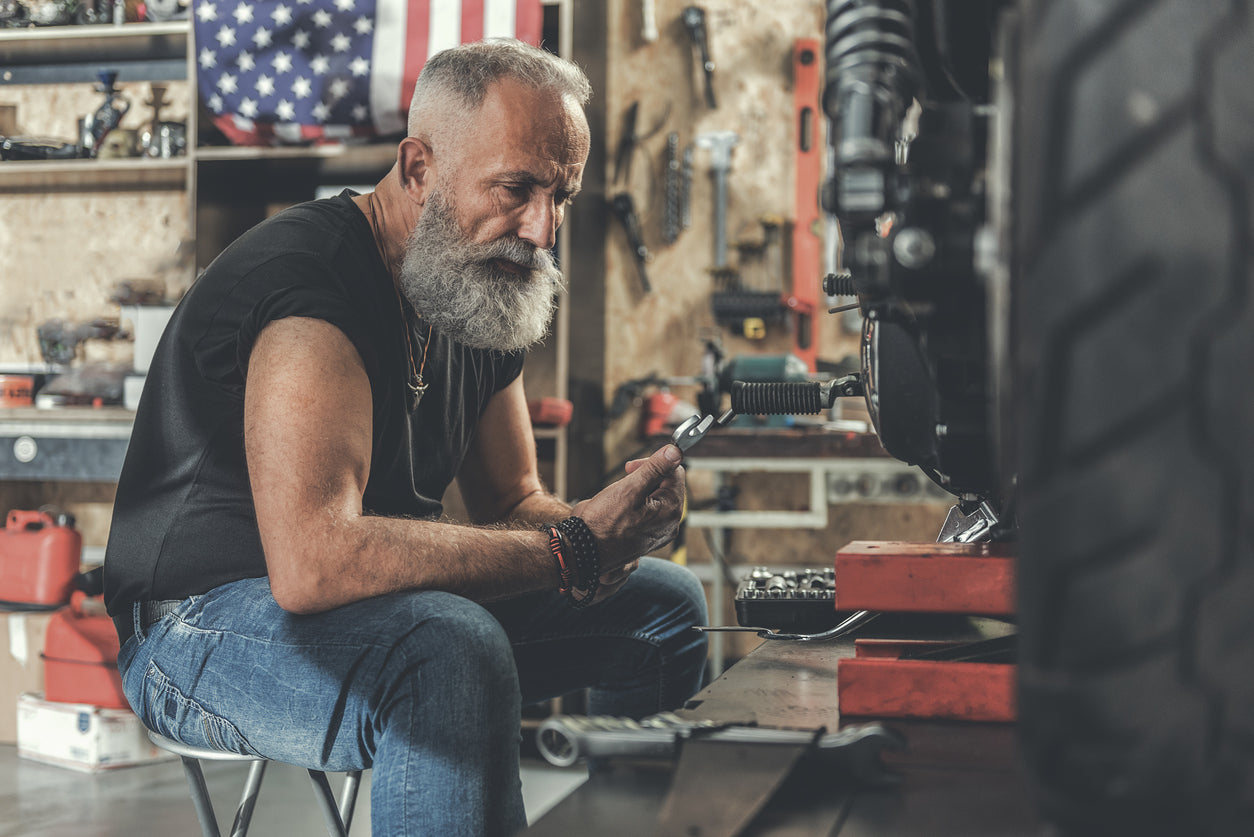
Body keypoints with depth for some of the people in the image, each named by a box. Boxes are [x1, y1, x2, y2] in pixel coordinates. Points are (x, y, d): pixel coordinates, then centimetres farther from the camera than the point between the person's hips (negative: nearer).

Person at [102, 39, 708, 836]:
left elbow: (513, 503, 11)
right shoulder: (309, 283, -25)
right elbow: (312, 563, -38)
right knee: (455, 652, -39)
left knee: (665, 603, 9)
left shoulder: (488, 285, 5)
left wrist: (606, 526, -14)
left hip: (401, 612, 9)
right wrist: (573, 548, -33)